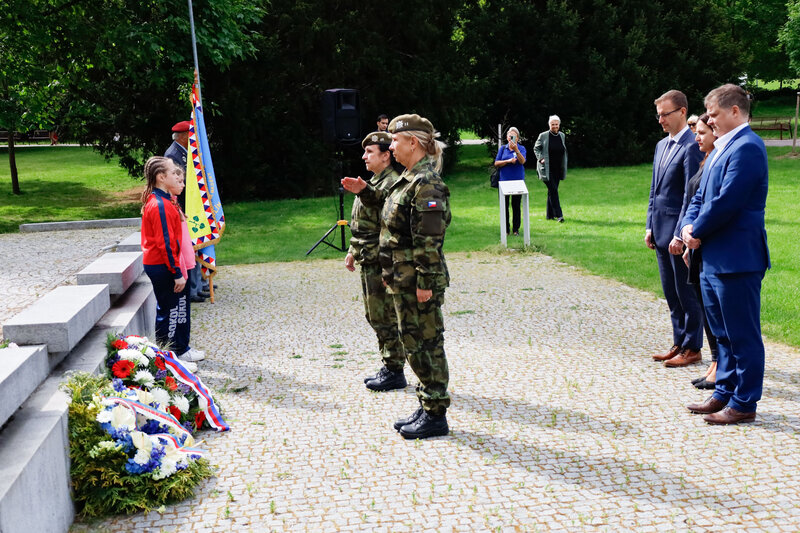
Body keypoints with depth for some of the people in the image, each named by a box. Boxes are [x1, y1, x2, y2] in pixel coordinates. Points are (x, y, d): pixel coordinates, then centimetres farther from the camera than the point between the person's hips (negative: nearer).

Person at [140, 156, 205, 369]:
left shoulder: (160, 201, 11)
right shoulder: (160, 205, -22)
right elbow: (166, 243, -24)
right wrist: (177, 273, -21)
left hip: (162, 264, 10)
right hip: (161, 266, -10)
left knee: (180, 306, 19)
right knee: (168, 311, -1)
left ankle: (181, 349, 32)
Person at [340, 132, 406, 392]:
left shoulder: (392, 184, -15)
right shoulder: (373, 182, 16)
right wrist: (353, 251, 23)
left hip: (382, 263, -10)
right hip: (368, 263, 10)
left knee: (386, 319, -3)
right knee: (375, 317, 16)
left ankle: (395, 372, 7)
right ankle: (389, 367, 26)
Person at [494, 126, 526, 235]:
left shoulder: (521, 148, 1)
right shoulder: (503, 148, 8)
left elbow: (522, 161, -16)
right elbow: (496, 163, 2)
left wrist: (516, 149, -29)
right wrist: (508, 161, -12)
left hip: (518, 180, -2)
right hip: (504, 180, 2)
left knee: (516, 206, 2)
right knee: (504, 205, 4)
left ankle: (516, 229, 12)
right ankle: (506, 229, 14)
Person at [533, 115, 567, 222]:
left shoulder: (562, 135, 10)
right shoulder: (543, 136, -5)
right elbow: (536, 148, 3)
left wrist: (564, 167, 15)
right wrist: (540, 158, -12)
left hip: (558, 169, 5)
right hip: (547, 168, -5)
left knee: (552, 191, 10)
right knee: (553, 190, -13)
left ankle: (550, 215, 17)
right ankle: (558, 214, -13)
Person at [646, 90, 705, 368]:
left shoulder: (692, 147, -13)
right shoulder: (662, 146, 15)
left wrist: (680, 235, -19)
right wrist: (650, 226, 13)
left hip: (679, 232, -8)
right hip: (661, 231, 9)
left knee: (687, 292, 1)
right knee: (671, 293, 14)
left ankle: (692, 348, 11)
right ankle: (679, 343, 24)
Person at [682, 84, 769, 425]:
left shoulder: (746, 147, -16)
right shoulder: (721, 147, 17)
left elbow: (727, 202, -23)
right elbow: (701, 195, 17)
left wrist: (698, 231, -10)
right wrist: (688, 226, -1)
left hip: (736, 259, -10)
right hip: (713, 257, 10)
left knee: (742, 334, 0)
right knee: (722, 332, 18)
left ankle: (744, 404, 9)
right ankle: (724, 393, 29)